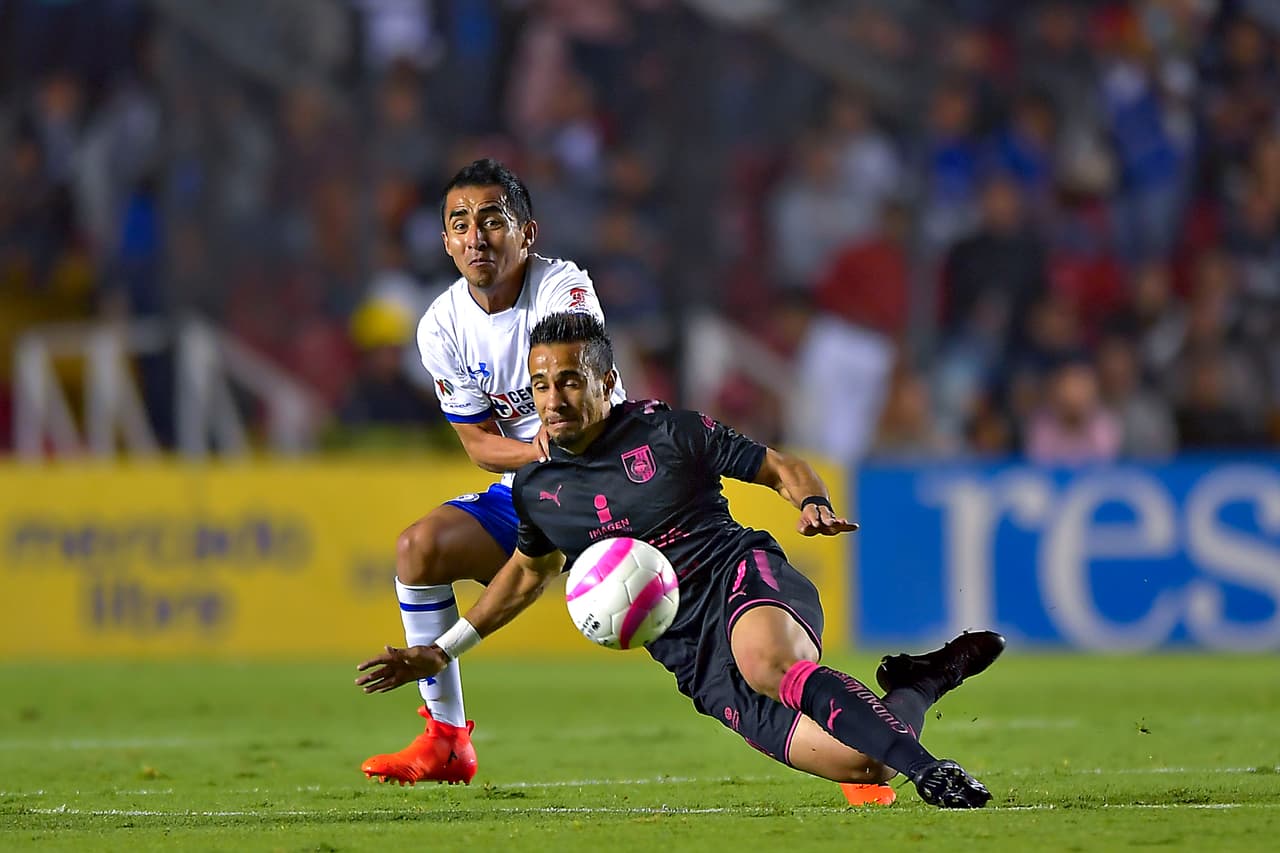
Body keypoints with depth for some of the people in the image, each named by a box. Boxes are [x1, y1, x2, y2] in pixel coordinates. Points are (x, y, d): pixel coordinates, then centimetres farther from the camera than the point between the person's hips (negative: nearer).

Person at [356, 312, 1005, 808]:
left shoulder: (668, 433, -1)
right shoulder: (536, 489, 11)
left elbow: (779, 467, 8)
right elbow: (528, 573, 30)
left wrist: (815, 505, -14)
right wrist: (441, 652, 30)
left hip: (745, 581, -3)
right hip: (694, 657, 3)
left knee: (764, 660, -44)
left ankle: (931, 773, -39)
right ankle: (924, 682, 14)